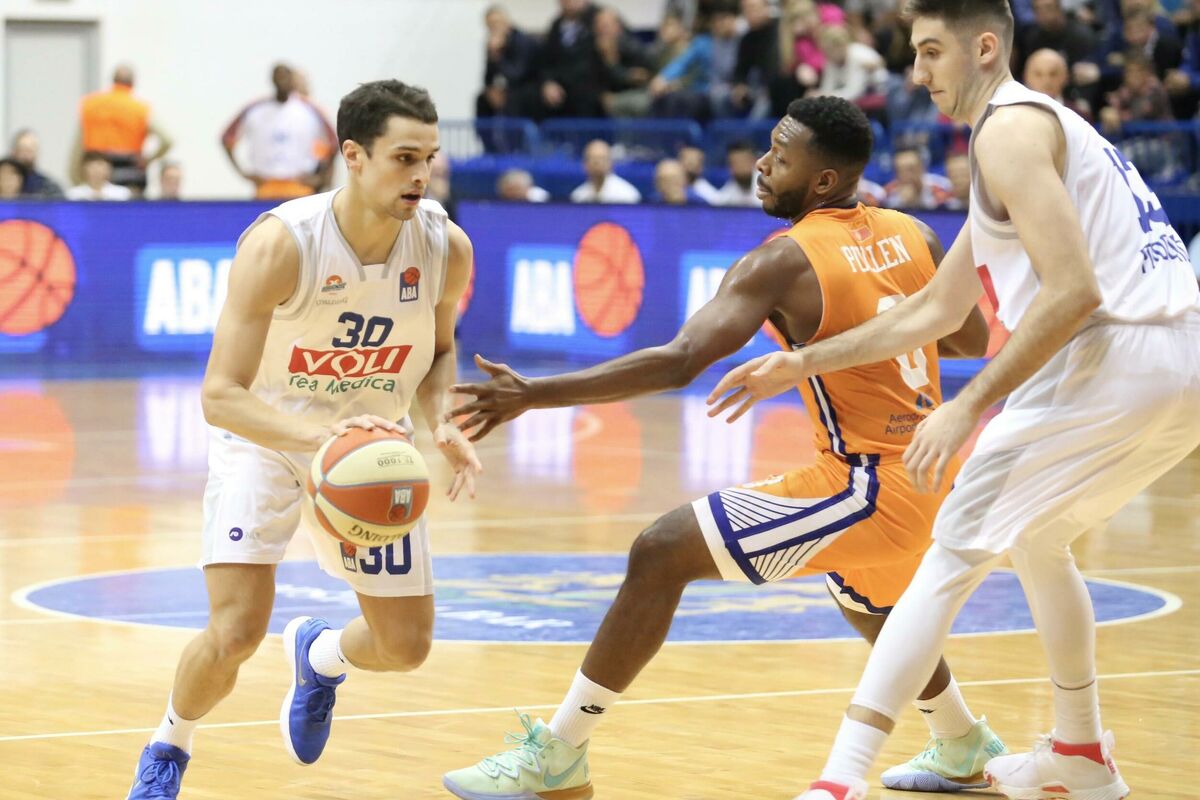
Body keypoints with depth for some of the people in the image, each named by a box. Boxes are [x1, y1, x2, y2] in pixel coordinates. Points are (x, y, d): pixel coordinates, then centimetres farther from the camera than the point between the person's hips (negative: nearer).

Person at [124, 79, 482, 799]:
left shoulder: (446, 247, -18)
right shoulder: (281, 244, -31)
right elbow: (220, 395, -33)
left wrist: (440, 425, -16)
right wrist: (321, 434, -49)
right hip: (265, 436, -4)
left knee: (407, 646, 6)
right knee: (235, 634, -18)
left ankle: (319, 655, 42)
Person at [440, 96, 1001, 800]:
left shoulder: (785, 262, -14)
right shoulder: (913, 235, 6)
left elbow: (680, 362, -25)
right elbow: (973, 340, 19)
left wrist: (535, 394, -28)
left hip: (866, 489, -8)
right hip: (927, 485, 8)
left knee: (661, 554, -10)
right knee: (868, 604, 40)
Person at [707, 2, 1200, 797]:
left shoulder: (1009, 129, -5)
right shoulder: (1042, 125, 27)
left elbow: (1073, 290, -18)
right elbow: (936, 310, 31)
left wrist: (970, 406, -17)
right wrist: (800, 365, 29)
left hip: (1115, 354, -10)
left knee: (953, 559, -8)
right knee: (1039, 541, 31)